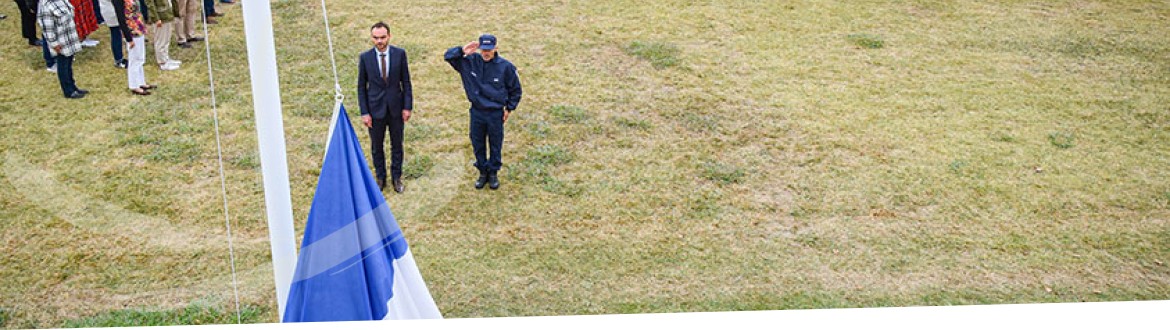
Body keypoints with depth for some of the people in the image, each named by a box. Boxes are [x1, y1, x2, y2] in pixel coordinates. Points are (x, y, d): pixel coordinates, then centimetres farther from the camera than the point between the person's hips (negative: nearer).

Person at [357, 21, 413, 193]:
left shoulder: (400, 54, -6)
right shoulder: (365, 57, -7)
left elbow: (406, 82, 0)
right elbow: (361, 86, -2)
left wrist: (407, 106, -4)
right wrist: (364, 112, -6)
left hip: (396, 108, 0)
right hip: (375, 109, 0)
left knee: (397, 145, 13)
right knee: (377, 147, 12)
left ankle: (396, 177, 29)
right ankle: (380, 177, 30)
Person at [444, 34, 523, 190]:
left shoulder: (505, 66, -13)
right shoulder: (470, 61, -7)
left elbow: (516, 89, 0)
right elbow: (448, 56, -5)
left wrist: (509, 108, 2)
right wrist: (462, 51, -23)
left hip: (496, 114, -2)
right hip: (477, 112, 2)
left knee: (495, 145, 12)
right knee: (478, 145, 14)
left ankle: (493, 173, 31)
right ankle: (482, 172, 32)